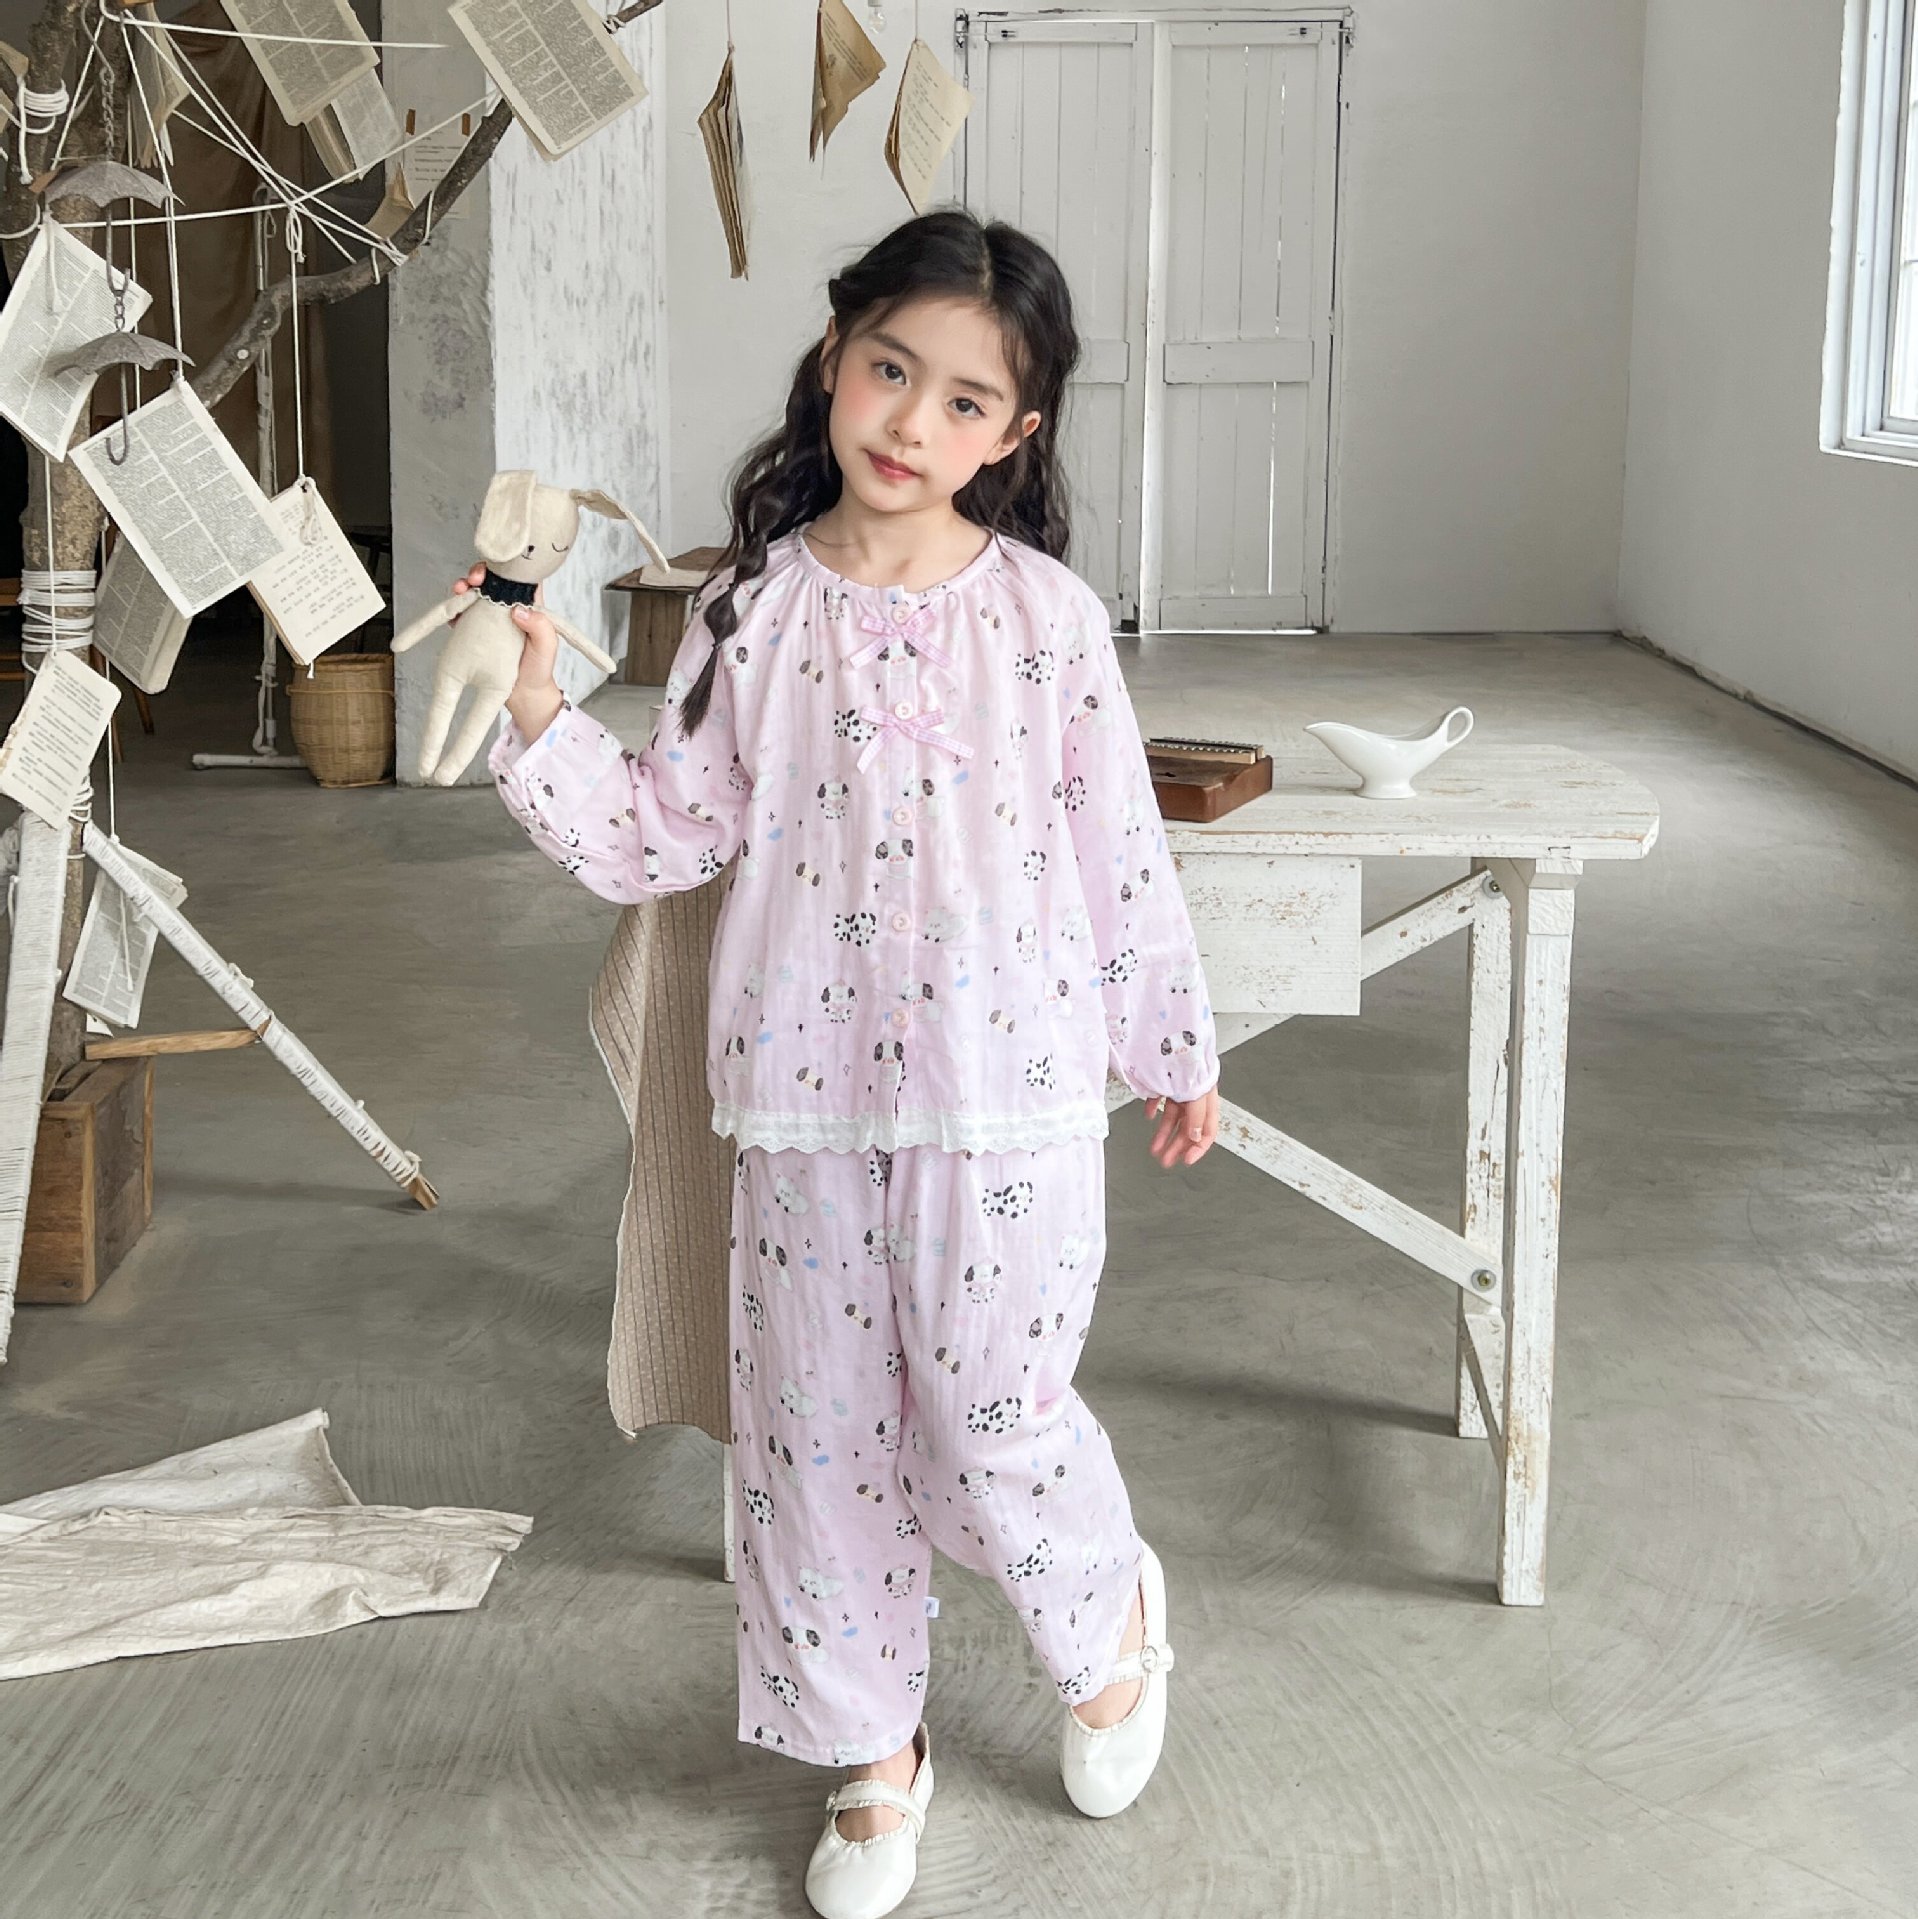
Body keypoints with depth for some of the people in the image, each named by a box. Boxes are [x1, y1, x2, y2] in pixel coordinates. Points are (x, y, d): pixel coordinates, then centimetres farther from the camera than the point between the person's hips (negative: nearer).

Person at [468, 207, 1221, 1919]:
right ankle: (875, 1749, 31)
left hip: (1008, 1095, -2)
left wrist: (1173, 1047, 8)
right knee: (816, 1433, 10)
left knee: (996, 1423, -1)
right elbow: (663, 833, 3)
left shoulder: (1046, 615, -4)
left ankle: (1110, 1623, 34)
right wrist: (539, 715, -10)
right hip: (804, 1095, 3)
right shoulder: (755, 611, 0)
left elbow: (1123, 851, 3)